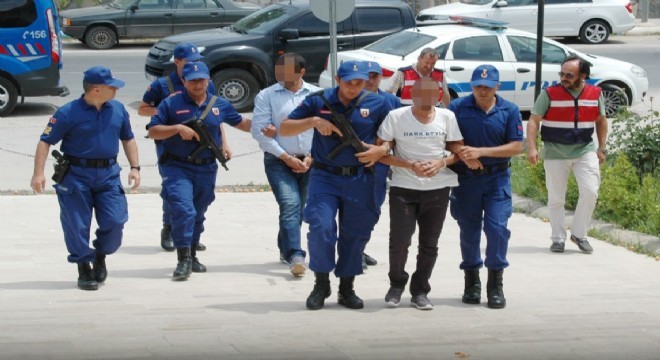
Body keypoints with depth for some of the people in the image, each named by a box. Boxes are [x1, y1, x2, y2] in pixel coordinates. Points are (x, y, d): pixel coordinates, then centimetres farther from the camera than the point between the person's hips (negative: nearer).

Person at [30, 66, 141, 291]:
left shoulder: (118, 110, 6)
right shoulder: (68, 113, -10)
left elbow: (128, 138, 18)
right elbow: (46, 142, -8)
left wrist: (135, 167, 10)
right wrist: (38, 173, -15)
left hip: (108, 174, 4)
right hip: (76, 175, -4)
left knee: (115, 221, -4)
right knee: (77, 225, -1)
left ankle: (101, 257, 23)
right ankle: (84, 269, 14)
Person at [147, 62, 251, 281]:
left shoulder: (220, 105, 8)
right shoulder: (171, 104, -3)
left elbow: (240, 122, 22)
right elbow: (153, 131, -5)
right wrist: (178, 128, -19)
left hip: (206, 169, 4)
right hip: (177, 167, -4)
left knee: (198, 214, 15)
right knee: (183, 210, -19)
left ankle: (192, 256, 30)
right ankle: (183, 260, -18)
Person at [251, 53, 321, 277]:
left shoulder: (316, 95, 5)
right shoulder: (266, 96, 0)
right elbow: (259, 131, -5)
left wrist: (311, 157, -5)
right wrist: (287, 157, -10)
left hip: (308, 161, 3)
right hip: (278, 161, -3)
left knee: (299, 209, 11)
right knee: (290, 205, -17)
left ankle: (285, 248, 30)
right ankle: (295, 255, -24)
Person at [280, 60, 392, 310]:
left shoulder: (377, 104, 2)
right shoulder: (319, 101, 1)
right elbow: (284, 129, 4)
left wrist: (382, 149, -13)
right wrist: (314, 121, -12)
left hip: (360, 179, 1)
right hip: (324, 177, -1)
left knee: (355, 234, 7)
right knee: (321, 227, -15)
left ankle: (347, 289, 21)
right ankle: (321, 284, 3)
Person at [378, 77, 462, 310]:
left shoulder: (447, 117, -3)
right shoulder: (396, 117, -9)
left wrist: (441, 162, -16)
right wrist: (410, 165, -18)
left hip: (437, 188, 2)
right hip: (403, 188, -2)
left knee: (429, 244, 7)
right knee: (399, 240, -6)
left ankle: (420, 291, 21)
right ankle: (396, 285, 18)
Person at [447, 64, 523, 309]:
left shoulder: (510, 111, -1)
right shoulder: (457, 107, -1)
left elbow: (517, 147, -5)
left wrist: (481, 152, -14)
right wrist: (462, 153, -22)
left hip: (497, 178, -1)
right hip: (466, 178, 1)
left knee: (497, 227, -9)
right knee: (469, 230, 8)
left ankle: (496, 284, 2)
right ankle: (472, 282, 23)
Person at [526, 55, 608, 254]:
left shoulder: (595, 94, 0)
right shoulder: (549, 94, -9)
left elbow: (601, 121, 13)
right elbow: (533, 121, -8)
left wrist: (602, 148, 9)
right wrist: (531, 148, -18)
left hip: (585, 150, 1)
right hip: (555, 153, -1)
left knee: (590, 191, -11)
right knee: (556, 198, 5)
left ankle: (579, 234, 6)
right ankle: (558, 238, 19)